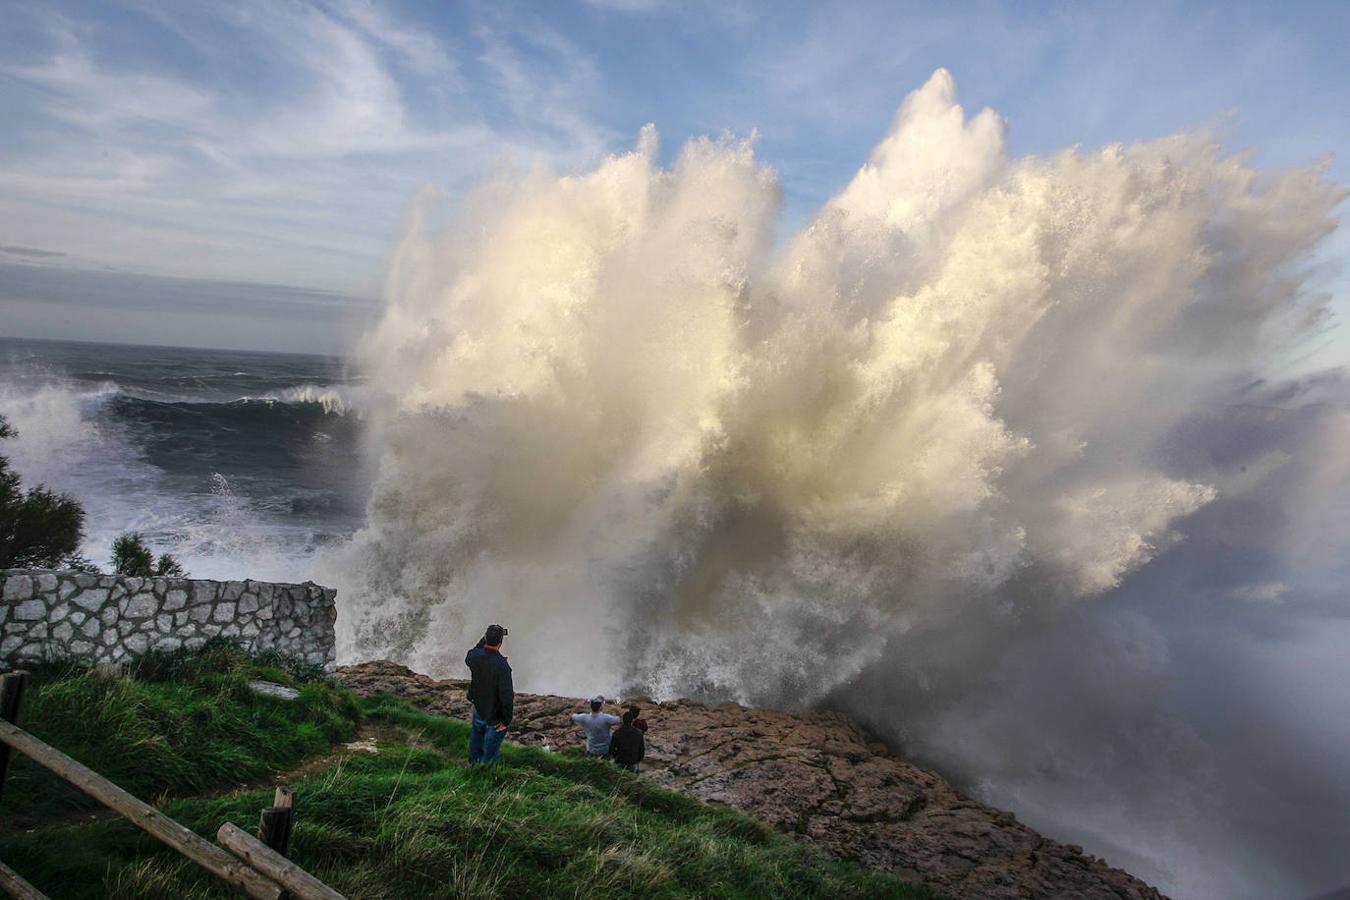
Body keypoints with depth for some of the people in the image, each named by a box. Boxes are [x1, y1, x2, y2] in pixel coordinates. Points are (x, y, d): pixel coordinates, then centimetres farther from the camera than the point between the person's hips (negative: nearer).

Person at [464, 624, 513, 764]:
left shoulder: (475, 656, -19)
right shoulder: (502, 666, -36)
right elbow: (507, 697, -32)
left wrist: (484, 640, 4)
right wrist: (506, 721, -16)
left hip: (478, 709, 7)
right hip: (494, 717, -6)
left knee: (477, 738, 35)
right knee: (491, 750, 18)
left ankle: (474, 762, 60)